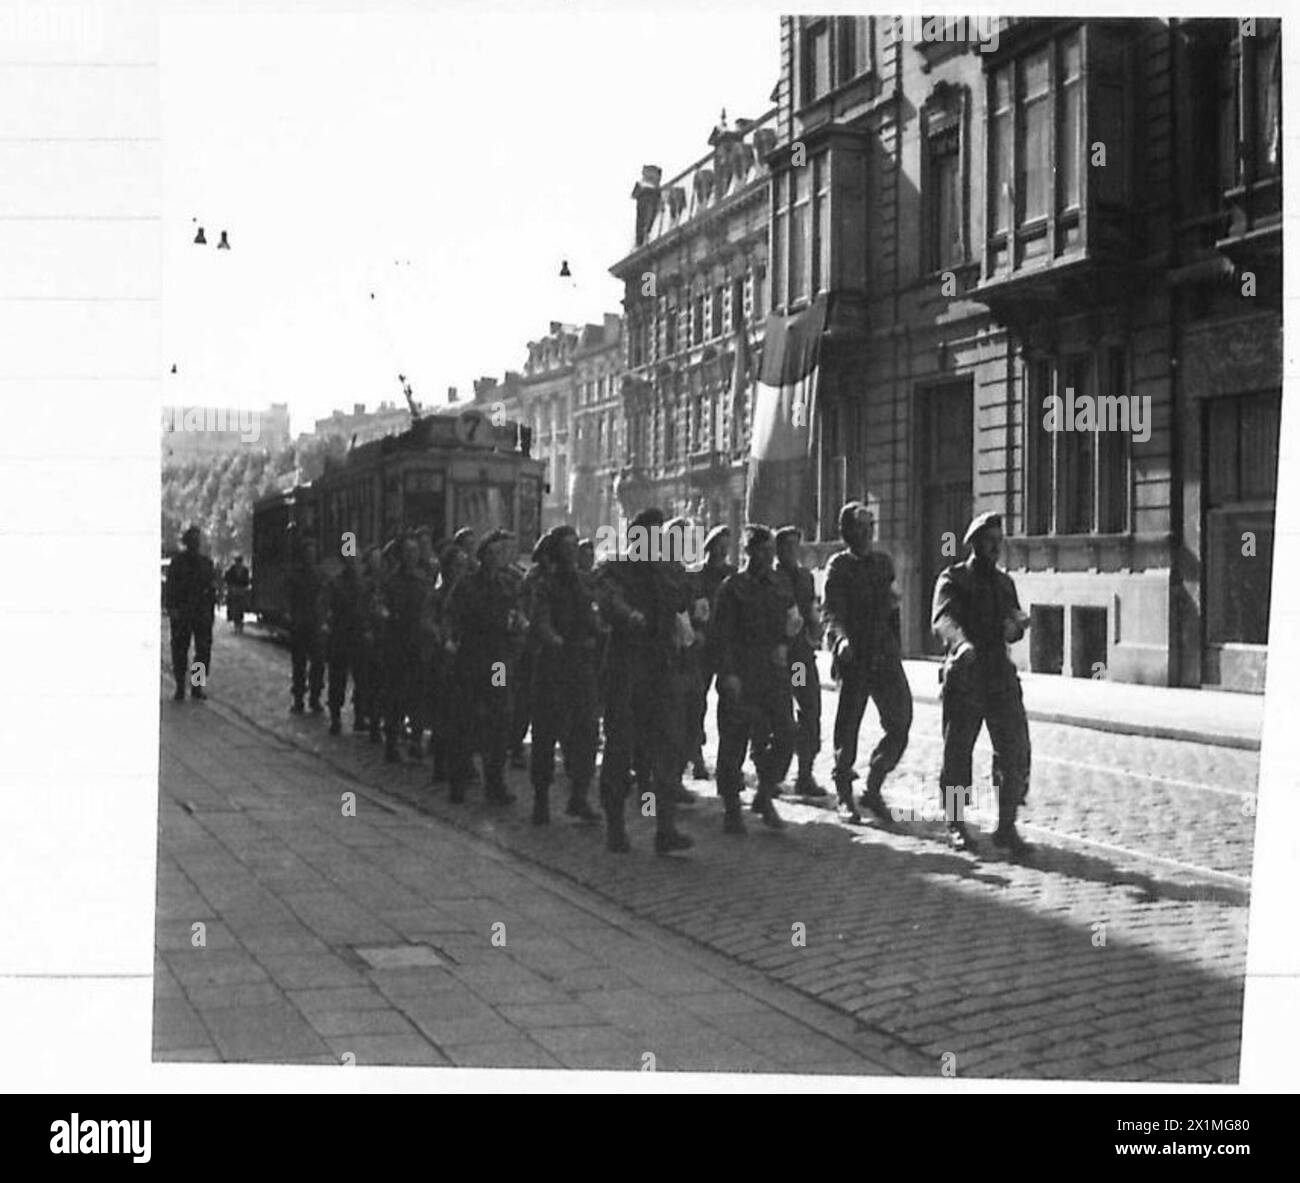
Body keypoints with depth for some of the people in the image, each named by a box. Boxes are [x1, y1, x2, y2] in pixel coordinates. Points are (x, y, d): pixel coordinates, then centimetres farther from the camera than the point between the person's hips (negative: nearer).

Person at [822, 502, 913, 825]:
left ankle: (873, 790, 11)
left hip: (885, 656, 4)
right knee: (848, 728, 0)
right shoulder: (839, 565, -1)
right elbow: (833, 611, -12)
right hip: (853, 657, -4)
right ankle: (845, 796, 14)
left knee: (900, 725, -3)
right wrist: (841, 638, -31)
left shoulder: (883, 562, 15)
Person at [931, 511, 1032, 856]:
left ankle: (1006, 828, 3)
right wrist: (961, 643, -41)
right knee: (957, 753, 3)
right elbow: (942, 619, -20)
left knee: (1016, 751, -5)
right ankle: (956, 825, 19)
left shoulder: (1004, 582, 16)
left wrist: (1016, 624, -8)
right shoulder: (953, 578, -1)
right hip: (963, 677, -4)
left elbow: (1012, 631, 18)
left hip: (1001, 675, 4)